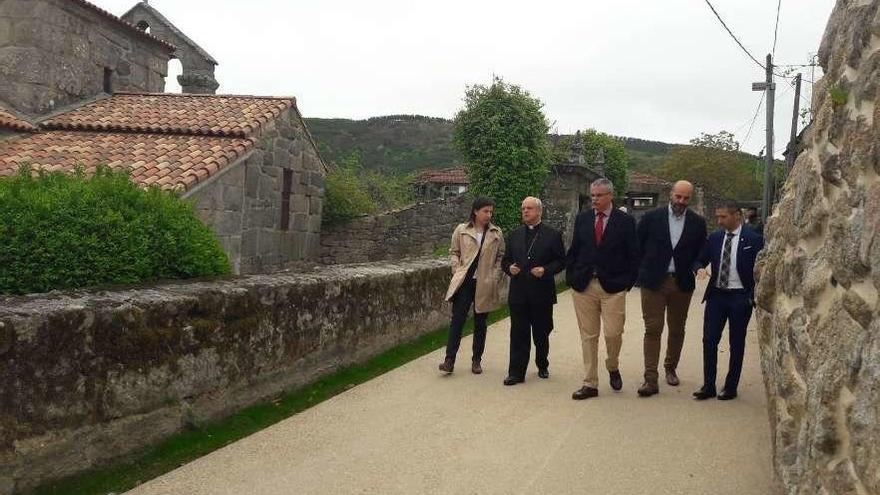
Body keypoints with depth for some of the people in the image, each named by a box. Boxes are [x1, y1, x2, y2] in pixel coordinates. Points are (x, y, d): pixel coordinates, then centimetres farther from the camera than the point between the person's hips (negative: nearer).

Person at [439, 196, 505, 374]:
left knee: (480, 323, 9)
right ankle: (449, 360, -2)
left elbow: (501, 256, 9)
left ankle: (476, 360, 20)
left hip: (485, 284, 1)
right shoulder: (461, 230, 2)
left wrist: (495, 276, -1)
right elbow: (454, 252, 10)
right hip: (464, 282, -1)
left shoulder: (496, 233, 4)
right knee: (457, 320, -5)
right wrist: (457, 270, -1)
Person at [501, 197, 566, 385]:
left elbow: (561, 261, 0)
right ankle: (516, 373, 4)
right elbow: (505, 260, 15)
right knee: (518, 334, 0)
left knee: (541, 334, 11)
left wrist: (546, 270, -16)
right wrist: (509, 268, -7)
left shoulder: (552, 235, 1)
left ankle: (542, 366, 31)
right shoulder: (514, 235, 11)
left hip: (542, 293, -2)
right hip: (518, 293, 2)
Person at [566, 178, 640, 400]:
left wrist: (627, 282, -6)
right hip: (583, 286, 3)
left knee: (613, 333, -6)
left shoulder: (625, 221, 1)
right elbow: (573, 251, 13)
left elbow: (633, 255, 1)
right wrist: (571, 277, 5)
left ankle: (612, 367, 26)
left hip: (613, 287, -2)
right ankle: (590, 384, 14)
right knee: (588, 336, 6)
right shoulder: (582, 219, 10)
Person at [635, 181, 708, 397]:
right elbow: (638, 246, 4)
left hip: (682, 283, 2)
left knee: (677, 330, 13)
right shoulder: (652, 217, -3)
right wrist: (643, 272, 2)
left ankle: (670, 368, 33)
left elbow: (700, 254, 10)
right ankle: (650, 379, -4)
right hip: (654, 282, -2)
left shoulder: (698, 223, 2)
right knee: (652, 330, -5)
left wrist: (692, 271, 1)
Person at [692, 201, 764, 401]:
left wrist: (757, 297, -13)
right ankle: (708, 386, 10)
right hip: (716, 295, 4)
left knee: (736, 344, 7)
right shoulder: (714, 238, 6)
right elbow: (700, 260, 13)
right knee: (709, 340, 1)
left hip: (740, 297, -4)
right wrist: (700, 269, -9)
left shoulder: (753, 239, -6)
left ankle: (731, 387, 18)